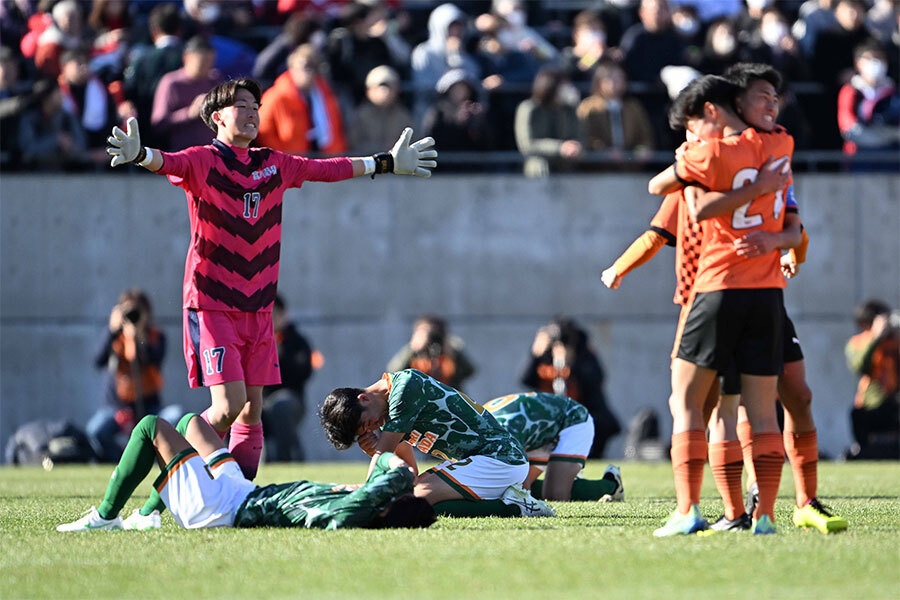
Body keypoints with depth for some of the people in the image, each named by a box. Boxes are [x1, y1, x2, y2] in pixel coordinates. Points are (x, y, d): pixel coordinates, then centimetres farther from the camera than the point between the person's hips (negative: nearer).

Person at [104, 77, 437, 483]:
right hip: (212, 304, -6)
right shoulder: (205, 161, -8)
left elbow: (324, 169, 23)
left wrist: (385, 163, 31)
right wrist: (142, 156, -51)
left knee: (252, 409, 5)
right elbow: (171, 163, -28)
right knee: (230, 404, -15)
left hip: (257, 308, 6)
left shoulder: (273, 165, 11)